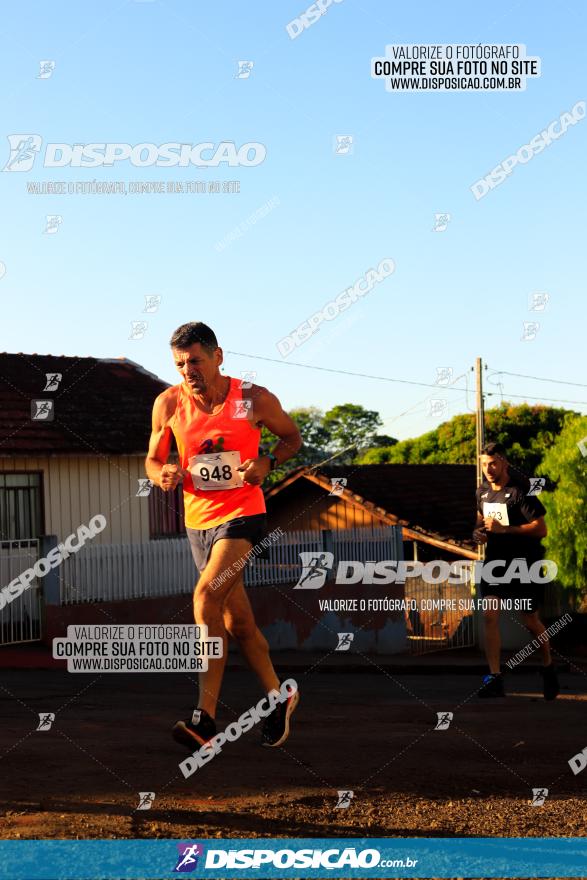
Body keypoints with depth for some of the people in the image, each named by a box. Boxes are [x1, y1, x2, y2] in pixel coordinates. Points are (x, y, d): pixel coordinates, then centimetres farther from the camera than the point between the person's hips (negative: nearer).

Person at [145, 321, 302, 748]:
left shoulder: (254, 399, -9)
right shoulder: (168, 404, -3)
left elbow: (292, 436, 8)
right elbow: (152, 461, 8)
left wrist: (267, 462, -12)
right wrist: (164, 473, -16)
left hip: (242, 514, -5)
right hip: (198, 519, 5)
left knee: (206, 596, -25)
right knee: (237, 622, 12)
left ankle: (206, 718, -26)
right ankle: (278, 697, 33)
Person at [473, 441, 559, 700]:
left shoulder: (521, 491, -14)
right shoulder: (483, 491, 6)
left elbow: (541, 529, -18)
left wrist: (504, 529, -25)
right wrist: (478, 531, 2)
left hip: (524, 563, -5)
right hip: (495, 560, 5)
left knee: (530, 621, 6)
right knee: (489, 614, -13)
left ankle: (548, 667, 32)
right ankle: (495, 678, -13)